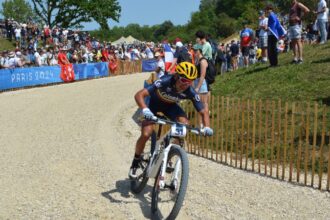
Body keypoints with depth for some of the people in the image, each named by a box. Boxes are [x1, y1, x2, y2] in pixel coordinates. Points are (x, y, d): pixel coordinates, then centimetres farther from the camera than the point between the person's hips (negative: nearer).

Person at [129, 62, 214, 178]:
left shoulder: (190, 92, -29)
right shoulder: (165, 82, -39)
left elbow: (203, 112, -20)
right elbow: (139, 95, -44)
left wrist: (207, 127, -40)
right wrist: (145, 109, -62)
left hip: (170, 105, 3)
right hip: (153, 103, -3)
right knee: (146, 134, -21)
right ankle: (136, 162, 6)